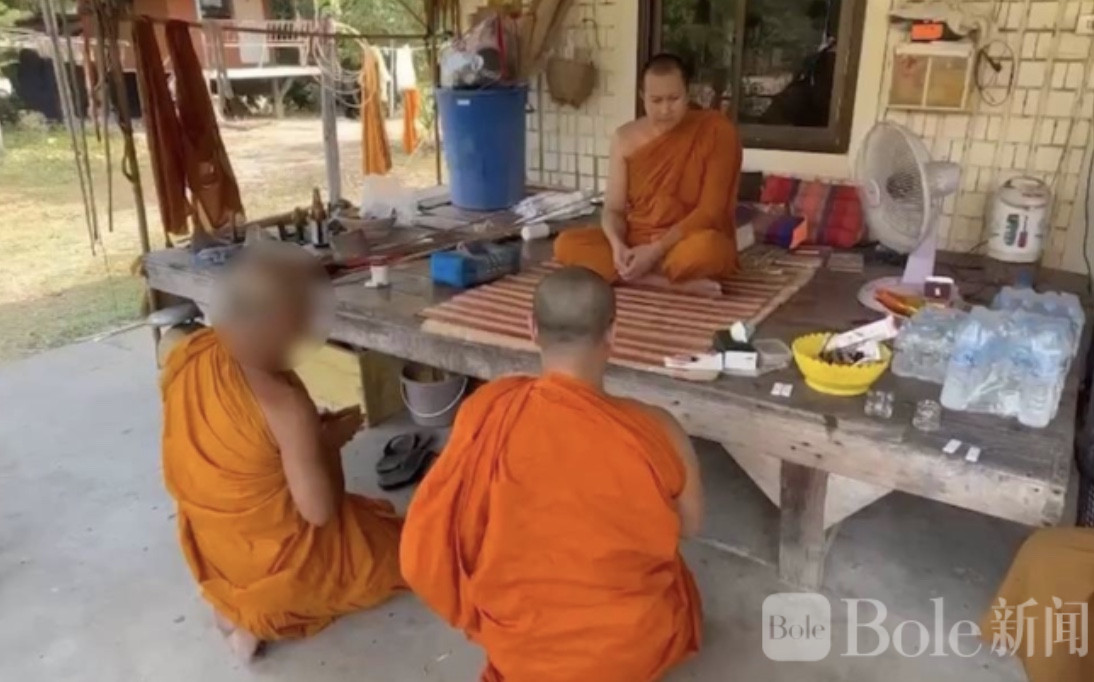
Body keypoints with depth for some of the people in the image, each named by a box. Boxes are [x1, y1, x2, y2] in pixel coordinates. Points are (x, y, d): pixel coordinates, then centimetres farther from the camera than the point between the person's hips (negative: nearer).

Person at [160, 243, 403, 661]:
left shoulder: (185, 354, -12)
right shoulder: (285, 405, -32)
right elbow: (320, 511, -24)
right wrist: (331, 439, -9)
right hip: (280, 562, -7)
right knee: (403, 546, 15)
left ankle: (238, 602, 13)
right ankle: (261, 612, 3)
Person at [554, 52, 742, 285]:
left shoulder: (717, 131, -8)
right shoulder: (626, 138, 3)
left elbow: (711, 211, -13)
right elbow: (613, 209, 2)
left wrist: (657, 250, -24)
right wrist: (618, 246, -22)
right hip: (635, 242, 5)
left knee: (705, 248, -40)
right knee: (567, 244, -22)